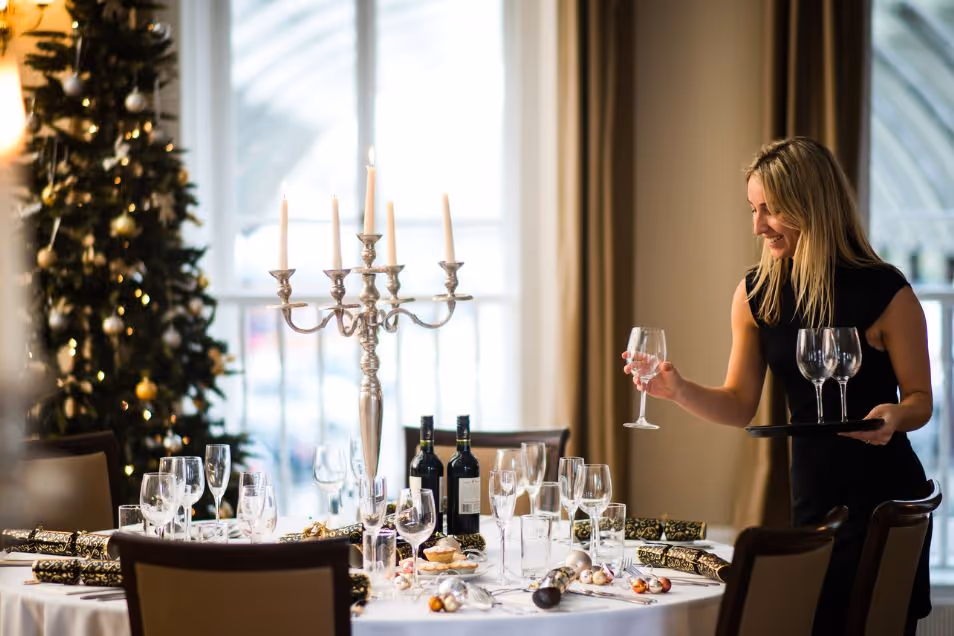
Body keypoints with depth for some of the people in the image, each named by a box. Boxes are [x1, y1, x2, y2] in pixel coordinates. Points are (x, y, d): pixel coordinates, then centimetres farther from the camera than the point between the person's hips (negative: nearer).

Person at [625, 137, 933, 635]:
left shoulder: (884, 292, -13)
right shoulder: (756, 294, 0)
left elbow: (920, 398, -5)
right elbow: (740, 405, 5)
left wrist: (894, 415, -27)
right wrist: (679, 390, -12)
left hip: (884, 499, -4)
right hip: (812, 495, 4)